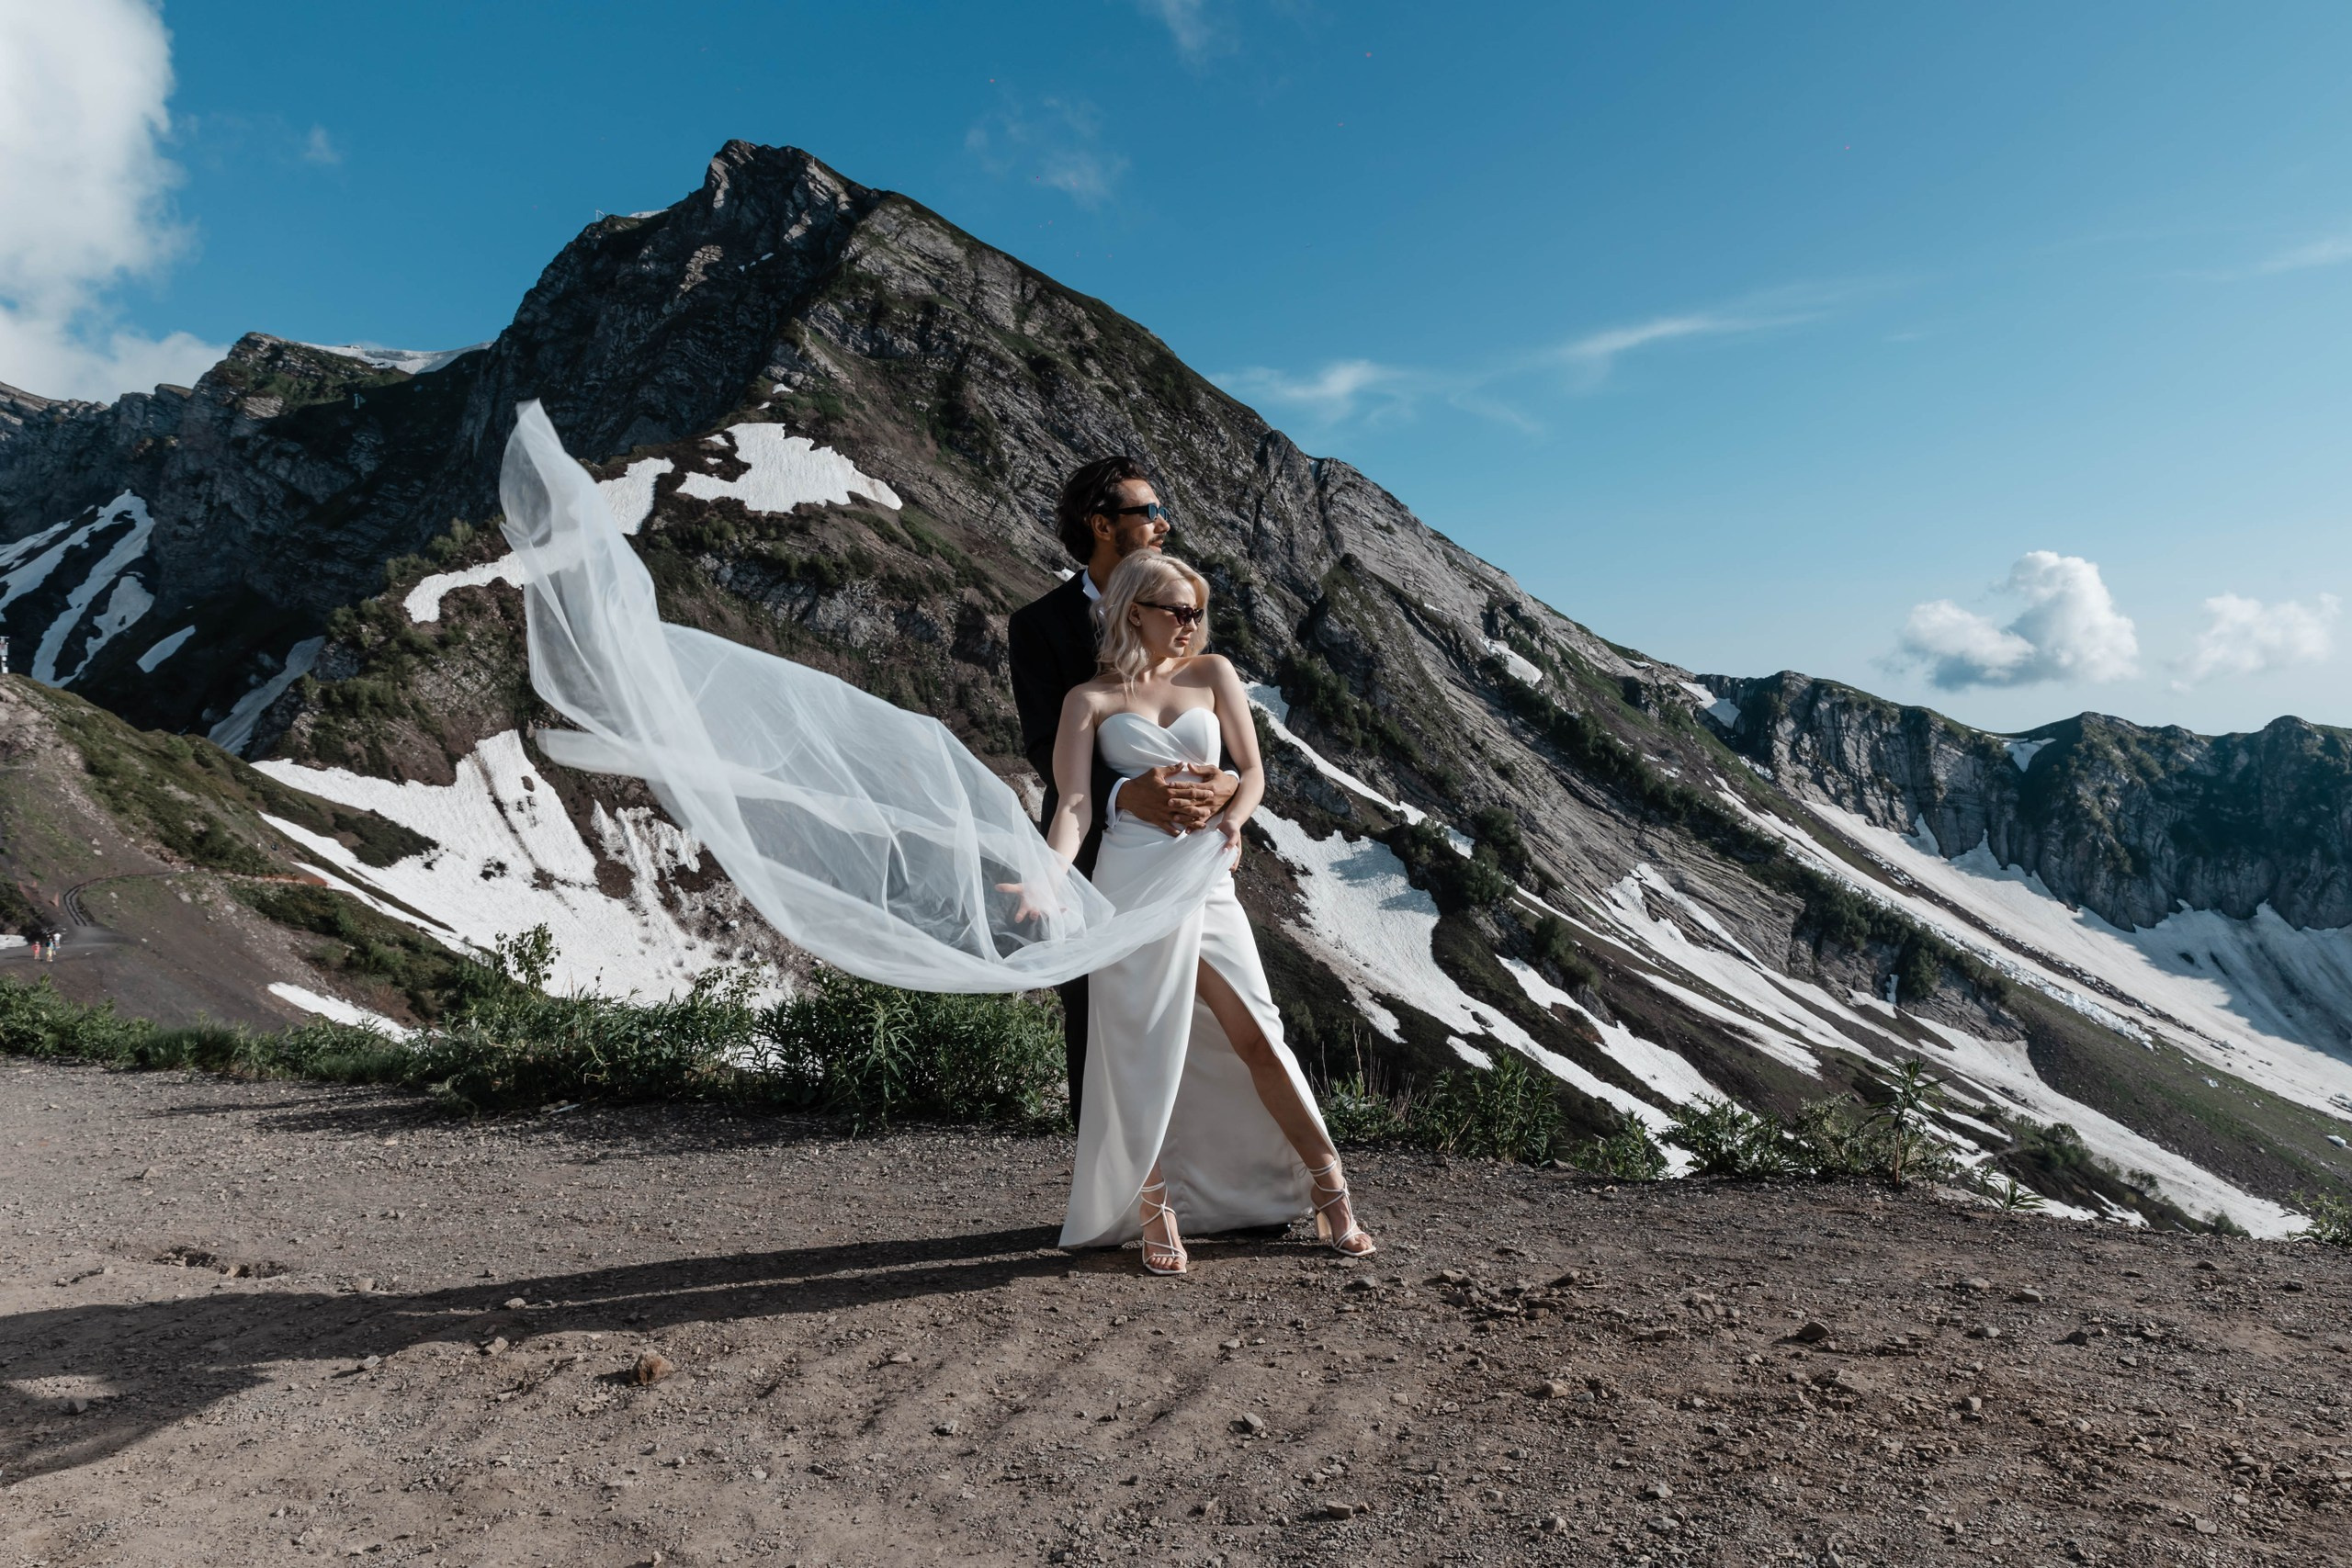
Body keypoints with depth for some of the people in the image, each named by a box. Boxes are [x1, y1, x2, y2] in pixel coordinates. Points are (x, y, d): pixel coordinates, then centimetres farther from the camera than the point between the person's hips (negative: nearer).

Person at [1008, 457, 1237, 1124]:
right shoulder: (1039, 623, -4)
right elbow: (1045, 745, -14)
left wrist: (1226, 783, -23)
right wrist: (1123, 794, -32)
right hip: (1090, 852, -2)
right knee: (1091, 1018, 11)